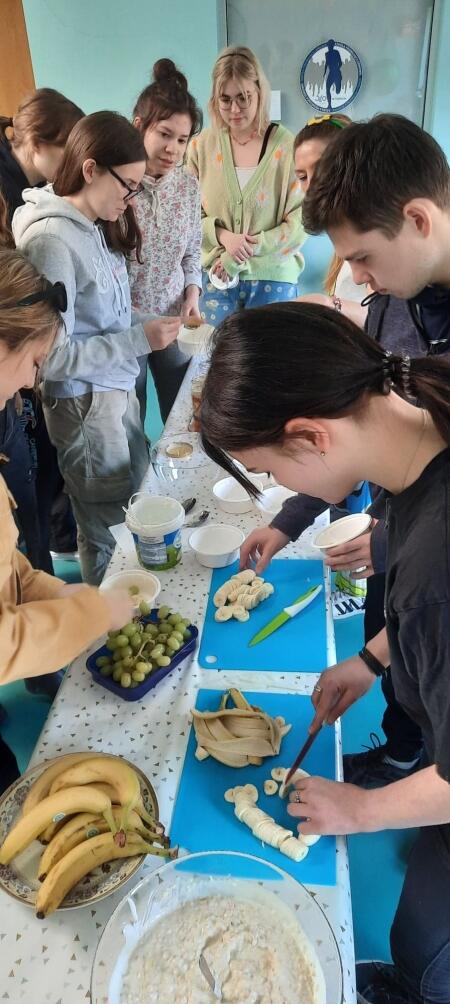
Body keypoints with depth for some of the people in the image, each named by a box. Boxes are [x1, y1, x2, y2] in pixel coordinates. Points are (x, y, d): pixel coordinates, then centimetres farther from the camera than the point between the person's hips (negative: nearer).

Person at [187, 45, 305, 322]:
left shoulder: (288, 147, -4)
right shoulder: (201, 146, 3)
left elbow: (301, 221, -7)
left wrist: (240, 256, -12)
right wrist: (222, 235, -14)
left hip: (274, 279, -1)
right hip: (216, 279, 2)